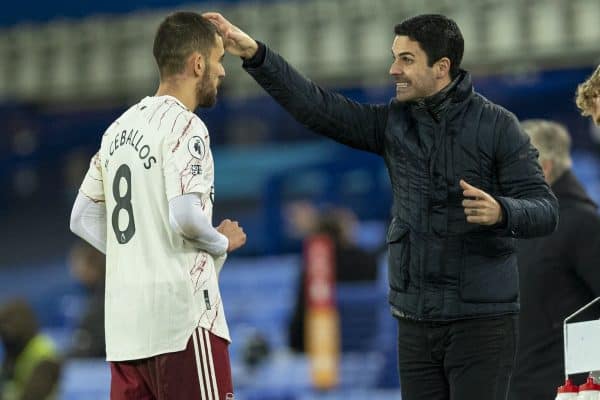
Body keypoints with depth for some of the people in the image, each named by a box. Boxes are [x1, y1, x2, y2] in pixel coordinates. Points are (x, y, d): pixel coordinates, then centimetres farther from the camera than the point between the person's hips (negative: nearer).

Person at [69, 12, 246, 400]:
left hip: (124, 323, 8)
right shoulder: (184, 126, -9)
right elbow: (185, 217, -21)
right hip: (182, 316, -8)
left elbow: (82, 219, 19)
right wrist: (223, 242, -3)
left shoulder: (120, 128, 16)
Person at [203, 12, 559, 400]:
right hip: (416, 319, 5)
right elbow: (319, 107, 2)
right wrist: (255, 54, -7)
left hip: (482, 320, -5)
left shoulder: (497, 126, -5)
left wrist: (501, 212, -30)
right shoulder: (394, 122, 8)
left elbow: (545, 209, -9)